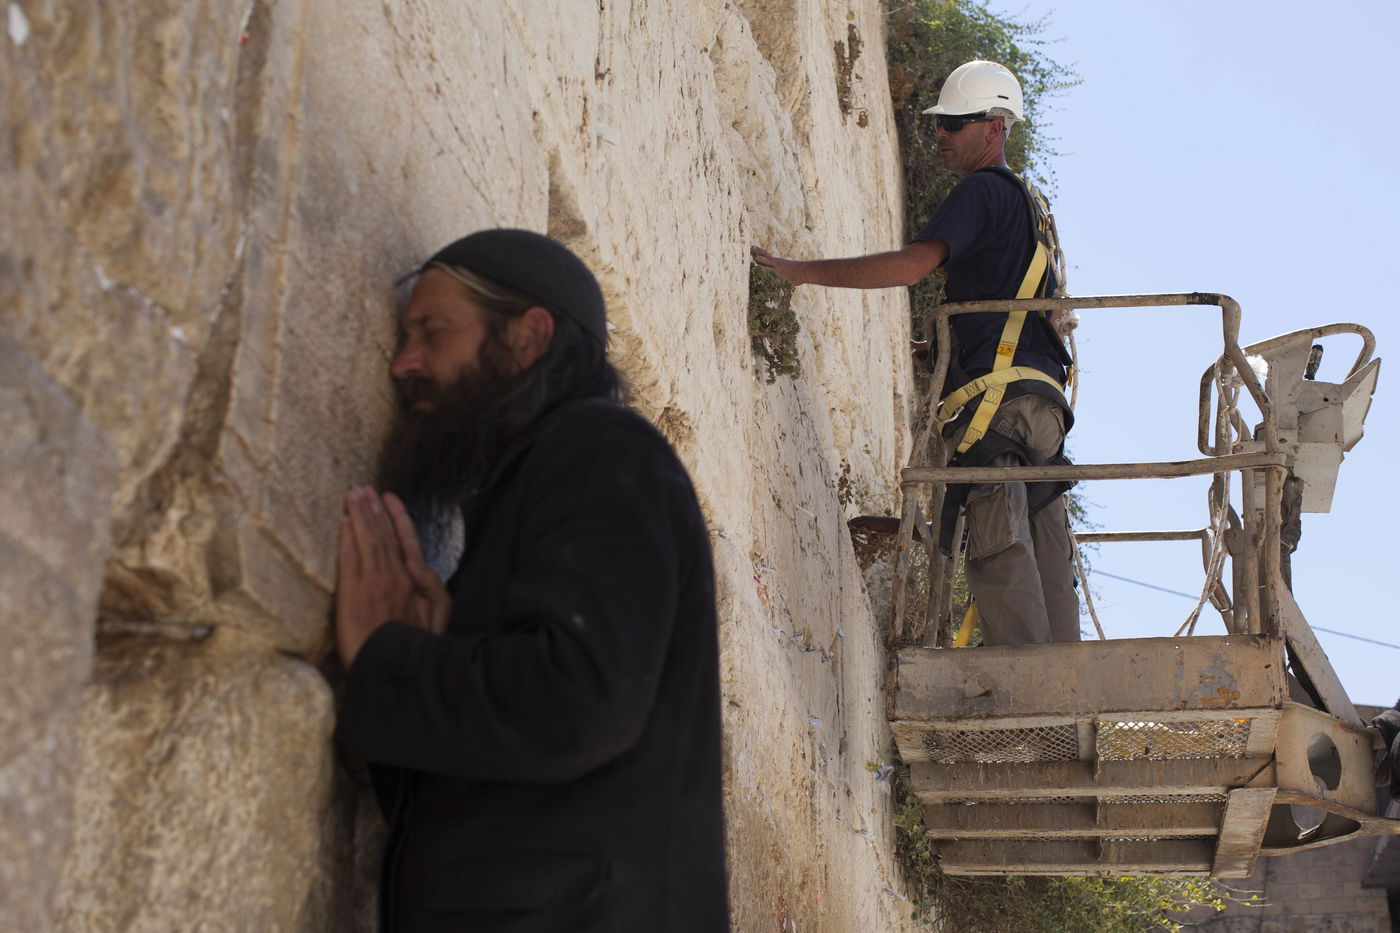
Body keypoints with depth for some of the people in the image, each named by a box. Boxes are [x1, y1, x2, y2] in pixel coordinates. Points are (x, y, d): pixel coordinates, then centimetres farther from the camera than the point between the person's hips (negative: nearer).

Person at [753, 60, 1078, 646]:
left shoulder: (983, 191, -2)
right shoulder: (1027, 202, 28)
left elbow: (912, 264, -16)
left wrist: (802, 270, -13)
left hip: (999, 393, -10)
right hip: (1041, 396, 10)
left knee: (999, 546, -14)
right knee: (1044, 549, 5)